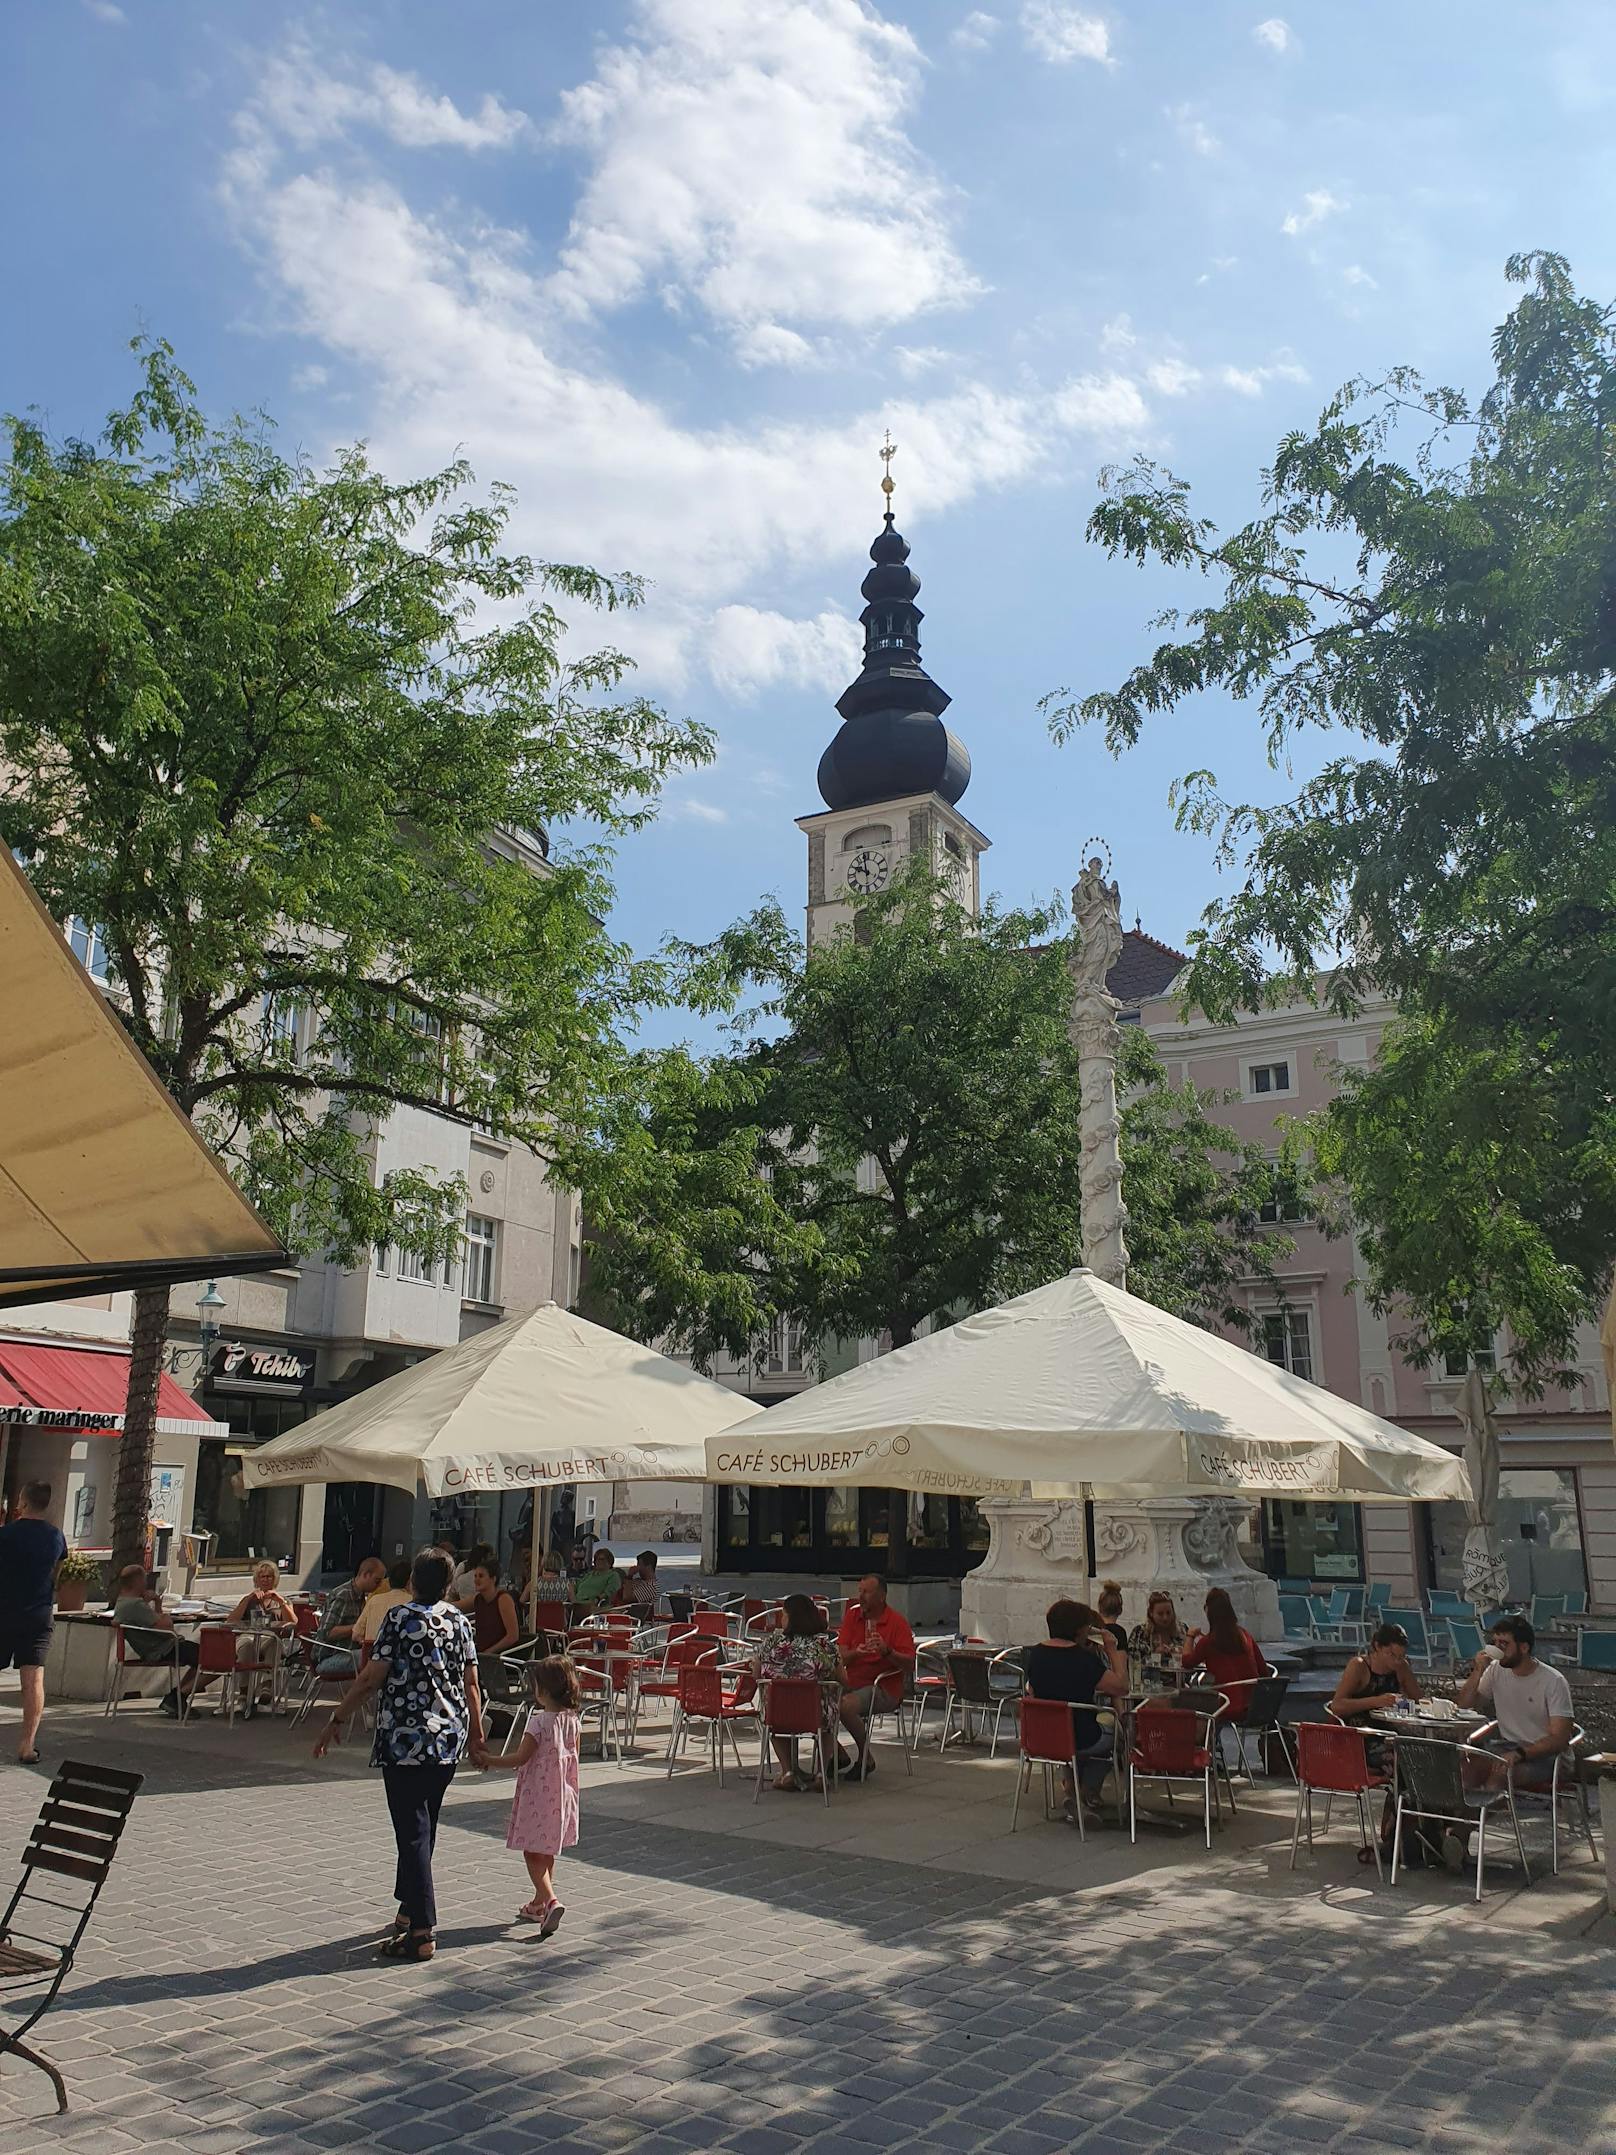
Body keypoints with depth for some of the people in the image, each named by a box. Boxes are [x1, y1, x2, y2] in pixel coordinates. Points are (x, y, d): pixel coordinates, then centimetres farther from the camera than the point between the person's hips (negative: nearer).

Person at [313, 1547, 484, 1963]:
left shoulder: (400, 1618, -8)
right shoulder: (459, 1621, 6)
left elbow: (371, 1678, -10)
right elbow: (470, 1682, 8)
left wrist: (337, 1718, 0)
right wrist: (476, 1731, 19)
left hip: (405, 1738, -6)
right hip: (450, 1739, 6)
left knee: (413, 1832, -3)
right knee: (424, 1826, 19)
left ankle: (422, 1932, -3)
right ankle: (409, 1908, 32)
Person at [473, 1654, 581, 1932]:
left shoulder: (539, 1721, -20)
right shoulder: (572, 1719, 1)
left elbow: (520, 1758, -17)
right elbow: (573, 1757, 8)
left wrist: (488, 1760, -5)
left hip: (537, 1795, -7)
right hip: (562, 1794, 7)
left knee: (533, 1853, -1)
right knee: (546, 1853, 19)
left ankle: (550, 1901, -17)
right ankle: (538, 1904, 29)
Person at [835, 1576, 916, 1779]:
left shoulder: (897, 1622, -6)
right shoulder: (852, 1615, 8)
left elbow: (909, 1664, -12)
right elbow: (842, 1656, 0)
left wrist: (887, 1651, -29)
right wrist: (857, 1652, -22)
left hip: (882, 1686, -5)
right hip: (852, 1682, 5)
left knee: (846, 1705, -31)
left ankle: (866, 1759, -7)